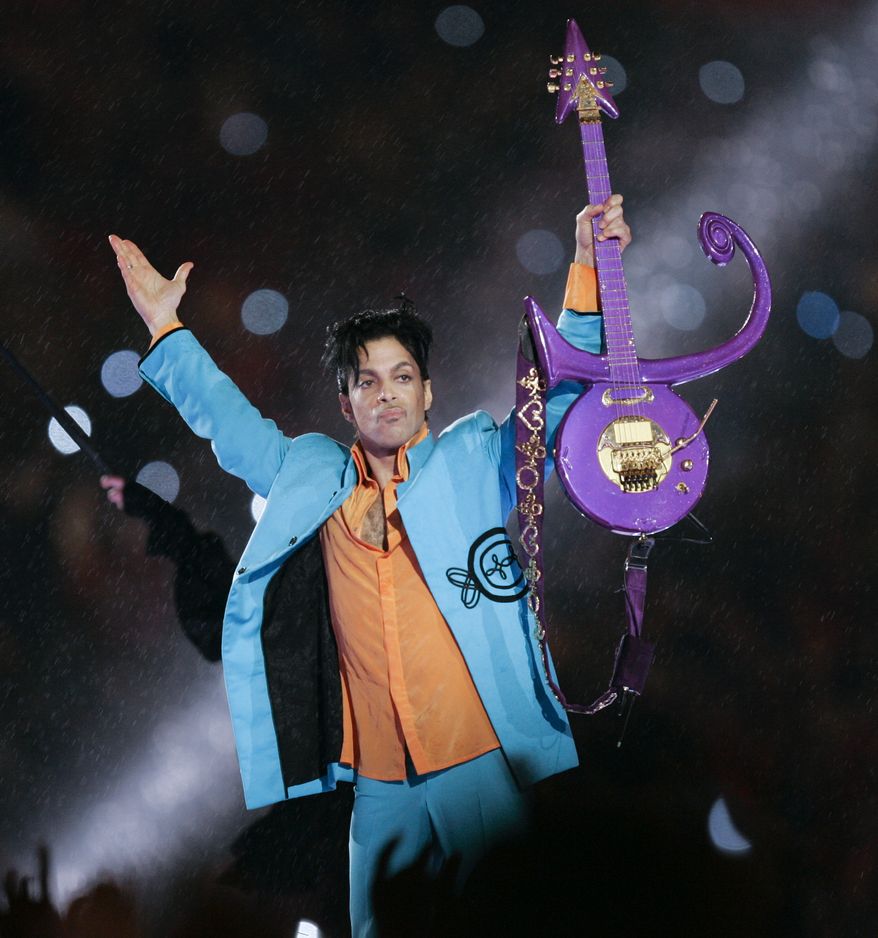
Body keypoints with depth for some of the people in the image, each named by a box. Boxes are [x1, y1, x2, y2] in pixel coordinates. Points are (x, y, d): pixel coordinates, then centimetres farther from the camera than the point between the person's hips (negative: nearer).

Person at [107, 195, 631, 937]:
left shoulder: (475, 460, 3)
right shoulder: (314, 480, 10)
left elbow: (565, 390, 2)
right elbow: (228, 422, 22)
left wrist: (587, 269, -9)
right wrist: (165, 327, 24)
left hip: (486, 763, -2)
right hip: (380, 783, 3)